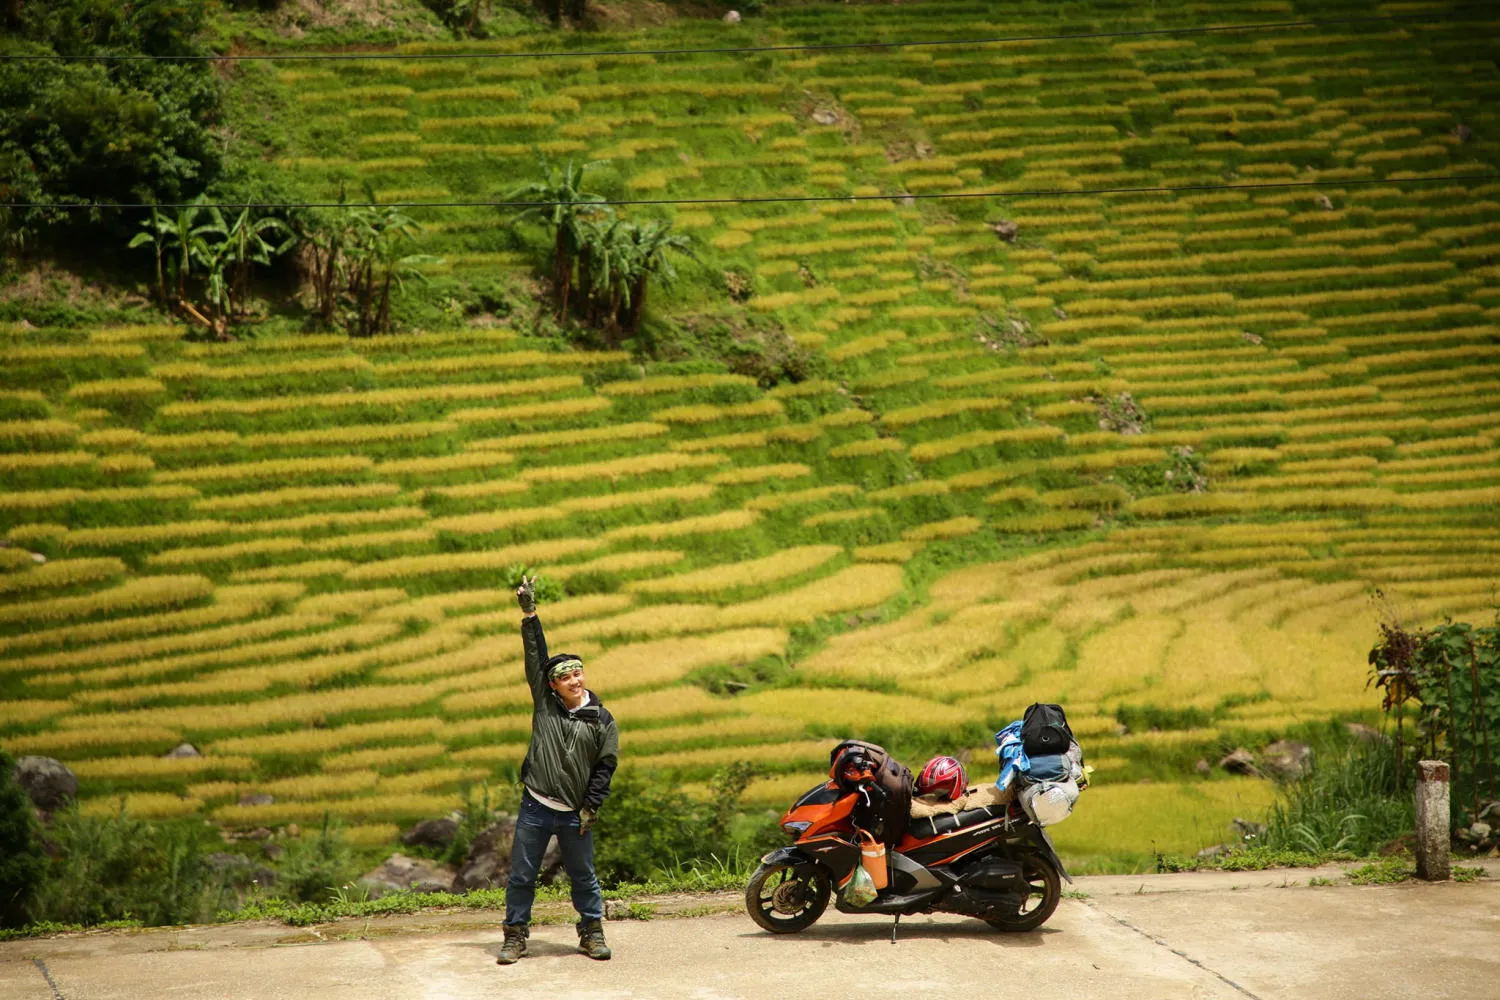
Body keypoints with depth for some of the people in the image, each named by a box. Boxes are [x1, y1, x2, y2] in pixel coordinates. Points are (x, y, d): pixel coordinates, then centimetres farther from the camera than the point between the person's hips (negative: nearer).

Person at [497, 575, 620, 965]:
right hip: (535, 808, 1)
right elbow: (536, 658, -1)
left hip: (575, 815, -1)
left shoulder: (602, 720, 2)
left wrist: (591, 807, -4)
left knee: (584, 878, 8)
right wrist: (529, 615, -7)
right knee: (521, 876, 4)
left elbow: (606, 765, 3)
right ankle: (515, 936, 13)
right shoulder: (544, 704, 4)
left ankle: (592, 933, 21)